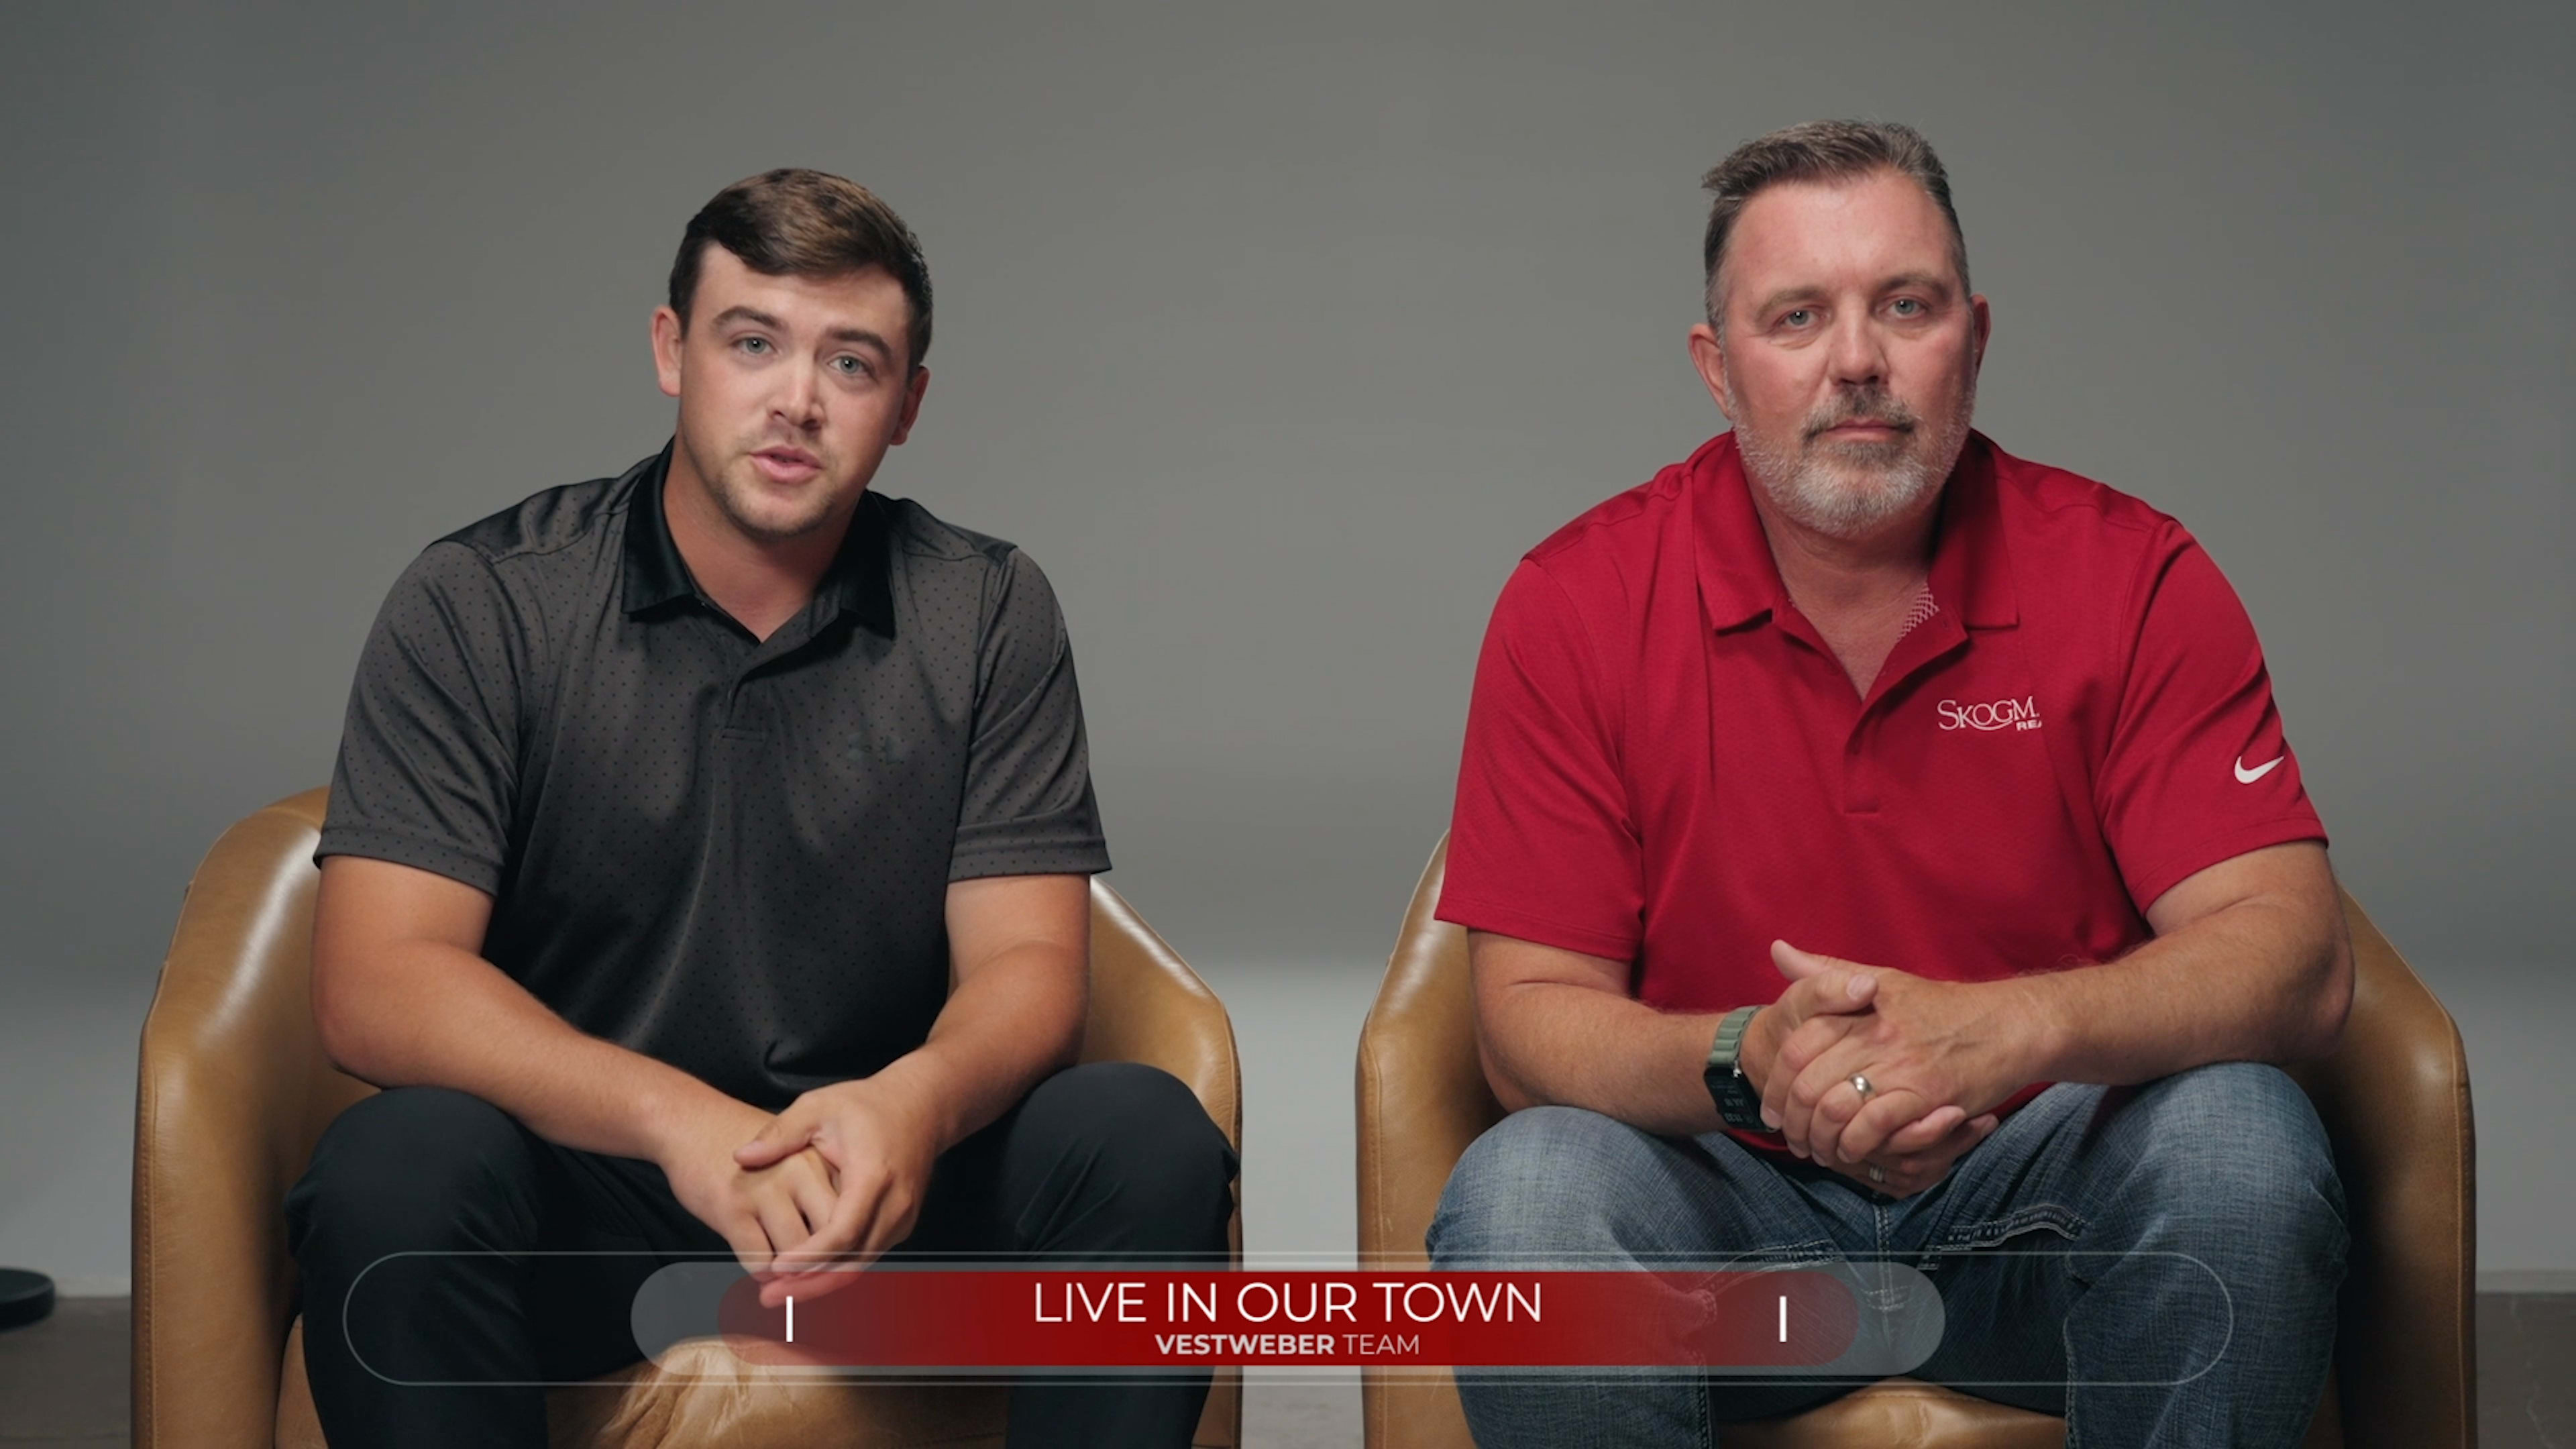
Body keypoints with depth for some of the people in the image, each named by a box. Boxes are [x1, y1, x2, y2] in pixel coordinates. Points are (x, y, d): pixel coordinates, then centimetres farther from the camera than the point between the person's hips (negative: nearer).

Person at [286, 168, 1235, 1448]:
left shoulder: (985, 613, 2)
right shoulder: (480, 605, -5)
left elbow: (1027, 965, -4)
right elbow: (375, 982, -15)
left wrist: (917, 1102, -30)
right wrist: (675, 1117, -32)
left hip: (874, 1185, 2)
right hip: (579, 1180, -2)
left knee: (1149, 1138, -24)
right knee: (401, 1162, -33)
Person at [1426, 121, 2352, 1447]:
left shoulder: (2132, 578, -5)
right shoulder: (1575, 604, -6)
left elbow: (2294, 955, -13)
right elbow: (1529, 1017, -8)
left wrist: (2004, 1030, -33)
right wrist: (1747, 1062, -30)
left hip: (2044, 1197, 1)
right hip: (1730, 1209, -1)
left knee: (2239, 1142, -29)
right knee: (1520, 1192, -31)